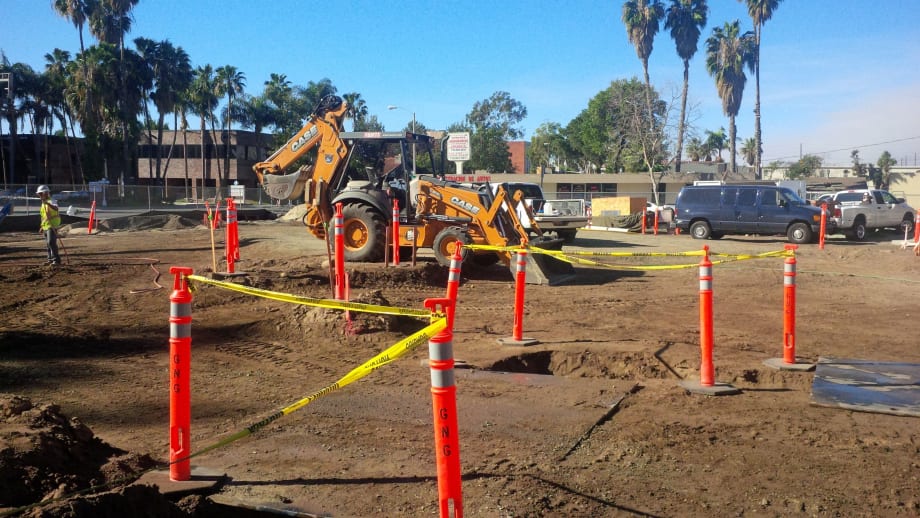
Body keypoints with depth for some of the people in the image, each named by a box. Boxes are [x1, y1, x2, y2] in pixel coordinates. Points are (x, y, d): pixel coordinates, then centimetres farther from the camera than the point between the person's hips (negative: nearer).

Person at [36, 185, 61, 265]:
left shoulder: (50, 201, -11)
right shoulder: (43, 203, 18)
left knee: (51, 242, -18)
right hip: (46, 226, 10)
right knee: (48, 243, 14)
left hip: (52, 226, -10)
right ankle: (51, 259, 22)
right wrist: (42, 227, 26)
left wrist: (47, 203, -48)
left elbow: (56, 208, -34)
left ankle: (56, 260, -19)